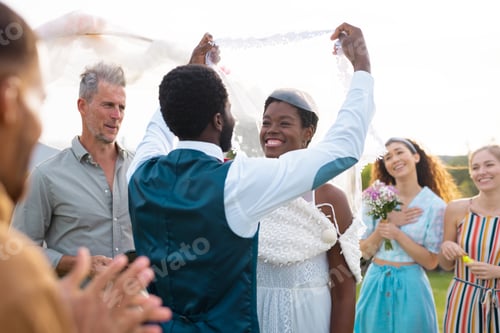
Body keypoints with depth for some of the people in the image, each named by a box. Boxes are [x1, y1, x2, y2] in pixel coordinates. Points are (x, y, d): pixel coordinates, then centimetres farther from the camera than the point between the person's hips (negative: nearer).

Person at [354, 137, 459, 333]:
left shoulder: (435, 205, -7)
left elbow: (431, 262, -7)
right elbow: (365, 251, 1)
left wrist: (397, 234, -18)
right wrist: (385, 224, -15)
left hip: (410, 286, -2)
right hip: (375, 284, 3)